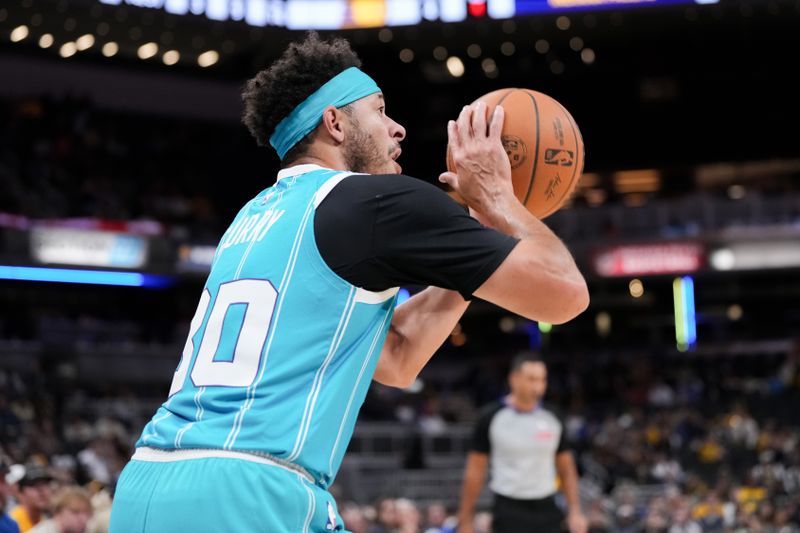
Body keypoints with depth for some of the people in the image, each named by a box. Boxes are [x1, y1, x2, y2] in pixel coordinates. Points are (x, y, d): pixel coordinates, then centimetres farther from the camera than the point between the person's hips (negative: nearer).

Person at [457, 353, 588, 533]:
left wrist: (575, 511, 2)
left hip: (546, 511, 4)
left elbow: (566, 470, 12)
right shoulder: (491, 418, -4)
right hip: (509, 511, -4)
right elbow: (475, 472, -1)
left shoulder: (552, 420, 5)